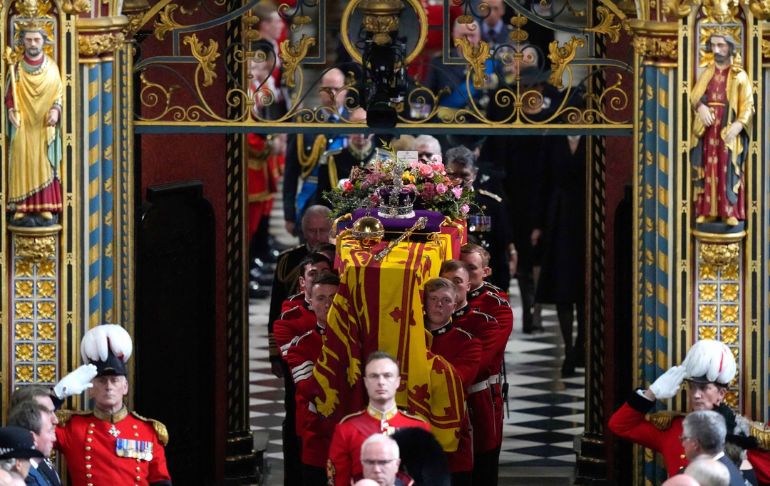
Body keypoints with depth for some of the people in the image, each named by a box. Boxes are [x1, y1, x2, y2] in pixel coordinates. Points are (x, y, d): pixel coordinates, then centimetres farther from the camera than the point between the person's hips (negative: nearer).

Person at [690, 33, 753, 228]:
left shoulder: (739, 76, 1)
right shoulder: (706, 73, 14)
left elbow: (748, 106, -4)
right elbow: (694, 97, 7)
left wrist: (738, 125, -20)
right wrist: (700, 106, -16)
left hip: (729, 131, -4)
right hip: (707, 130, 4)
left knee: (729, 172, -6)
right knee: (708, 171, 1)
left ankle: (731, 213, -6)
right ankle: (708, 211, 3)